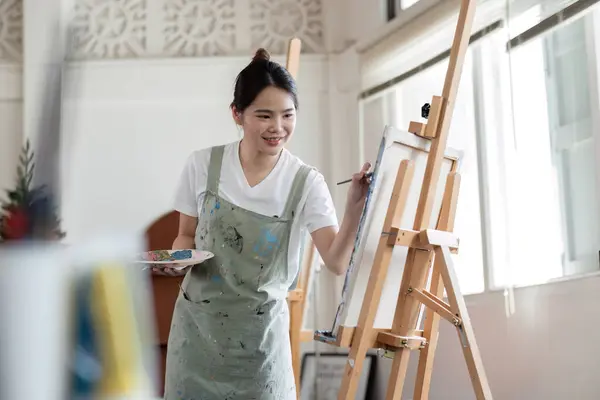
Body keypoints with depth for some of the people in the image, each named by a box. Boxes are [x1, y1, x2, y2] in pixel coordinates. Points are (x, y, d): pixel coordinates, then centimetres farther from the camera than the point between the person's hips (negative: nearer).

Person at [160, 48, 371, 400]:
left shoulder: (306, 183, -9)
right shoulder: (203, 165, -5)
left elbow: (337, 262, -17)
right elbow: (187, 235, 9)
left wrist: (355, 206, -31)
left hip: (260, 330, -1)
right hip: (198, 323, 2)